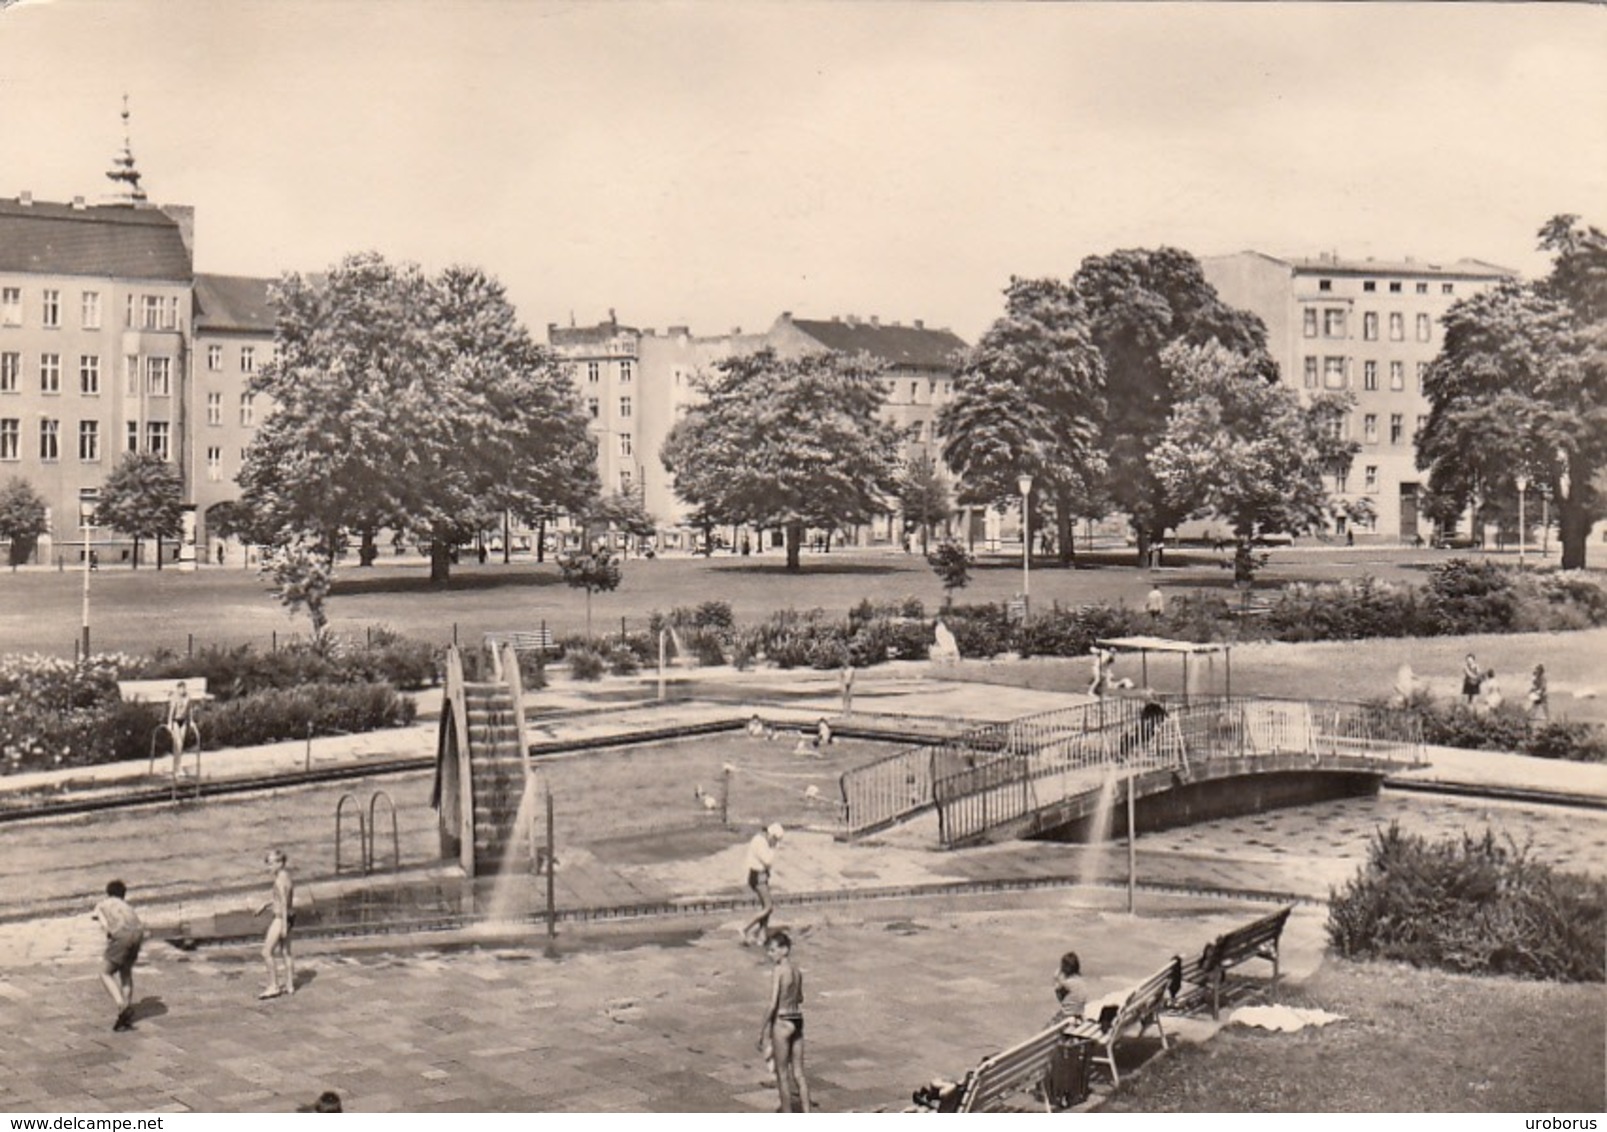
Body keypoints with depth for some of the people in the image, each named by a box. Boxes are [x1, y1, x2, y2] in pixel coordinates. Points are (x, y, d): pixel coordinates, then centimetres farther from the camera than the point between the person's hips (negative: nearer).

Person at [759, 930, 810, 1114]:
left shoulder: (778, 972, -16)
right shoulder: (797, 972, 5)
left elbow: (773, 1004, -18)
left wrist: (763, 1029, -12)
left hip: (782, 1022, -7)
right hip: (798, 1020, 7)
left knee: (782, 1072, 6)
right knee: (798, 1072, 12)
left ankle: (787, 1115, 12)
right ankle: (806, 1113, 14)